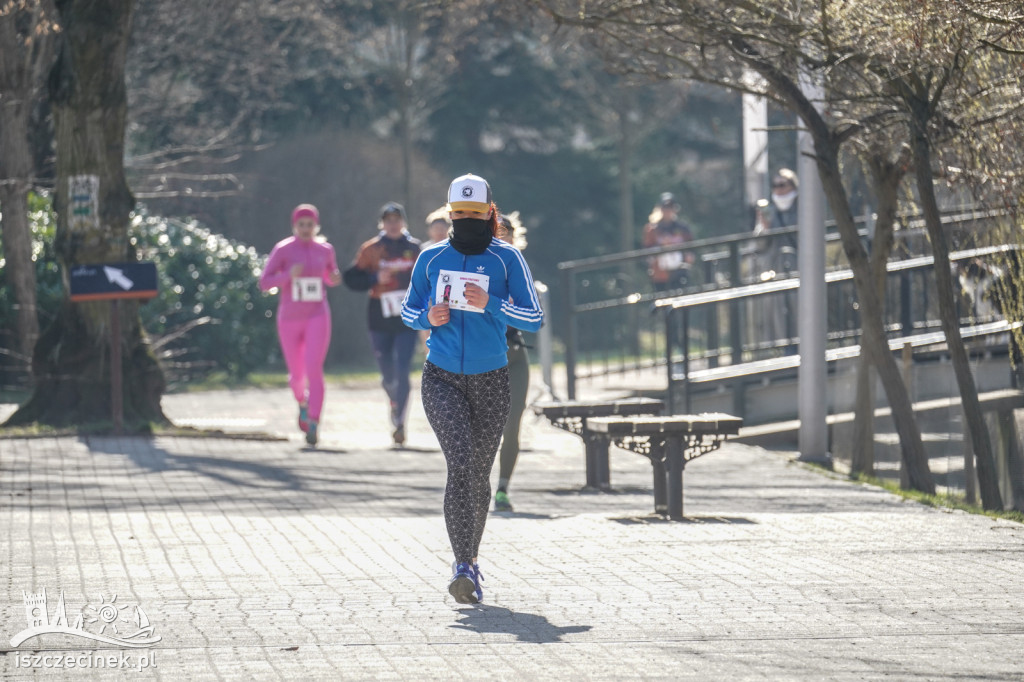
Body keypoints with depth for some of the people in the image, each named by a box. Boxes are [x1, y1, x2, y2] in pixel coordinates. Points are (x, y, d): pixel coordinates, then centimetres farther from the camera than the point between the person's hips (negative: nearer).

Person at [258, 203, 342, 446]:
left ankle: (313, 425, -21)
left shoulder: (325, 249, 3)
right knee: (297, 374, 12)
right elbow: (264, 283, -9)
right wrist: (289, 275, -26)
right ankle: (302, 401, 47)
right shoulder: (282, 249, -6)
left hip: (318, 318, 0)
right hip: (289, 320, 0)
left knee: (314, 368, -19)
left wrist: (335, 277, -5)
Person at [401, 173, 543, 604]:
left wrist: (490, 304, -21)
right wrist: (427, 318, -8)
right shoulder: (431, 259, 4)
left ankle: (470, 559, 32)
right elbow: (408, 310, 15)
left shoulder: (507, 259, -2)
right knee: (460, 461, -20)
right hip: (442, 379, 0)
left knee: (479, 473, 10)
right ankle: (463, 565, -25)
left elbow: (534, 319, -6)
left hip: (490, 382, 0)